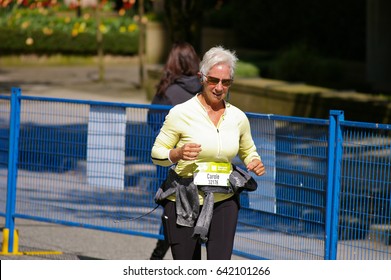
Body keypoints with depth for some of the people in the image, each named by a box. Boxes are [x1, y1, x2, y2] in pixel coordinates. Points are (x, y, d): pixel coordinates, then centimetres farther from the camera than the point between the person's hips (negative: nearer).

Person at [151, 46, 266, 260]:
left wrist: (255, 162, 0)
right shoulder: (180, 113, -6)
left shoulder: (238, 117, 6)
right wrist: (178, 154, -22)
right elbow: (157, 153, -1)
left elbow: (248, 151, 23)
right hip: (183, 202, -2)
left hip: (223, 202, 2)